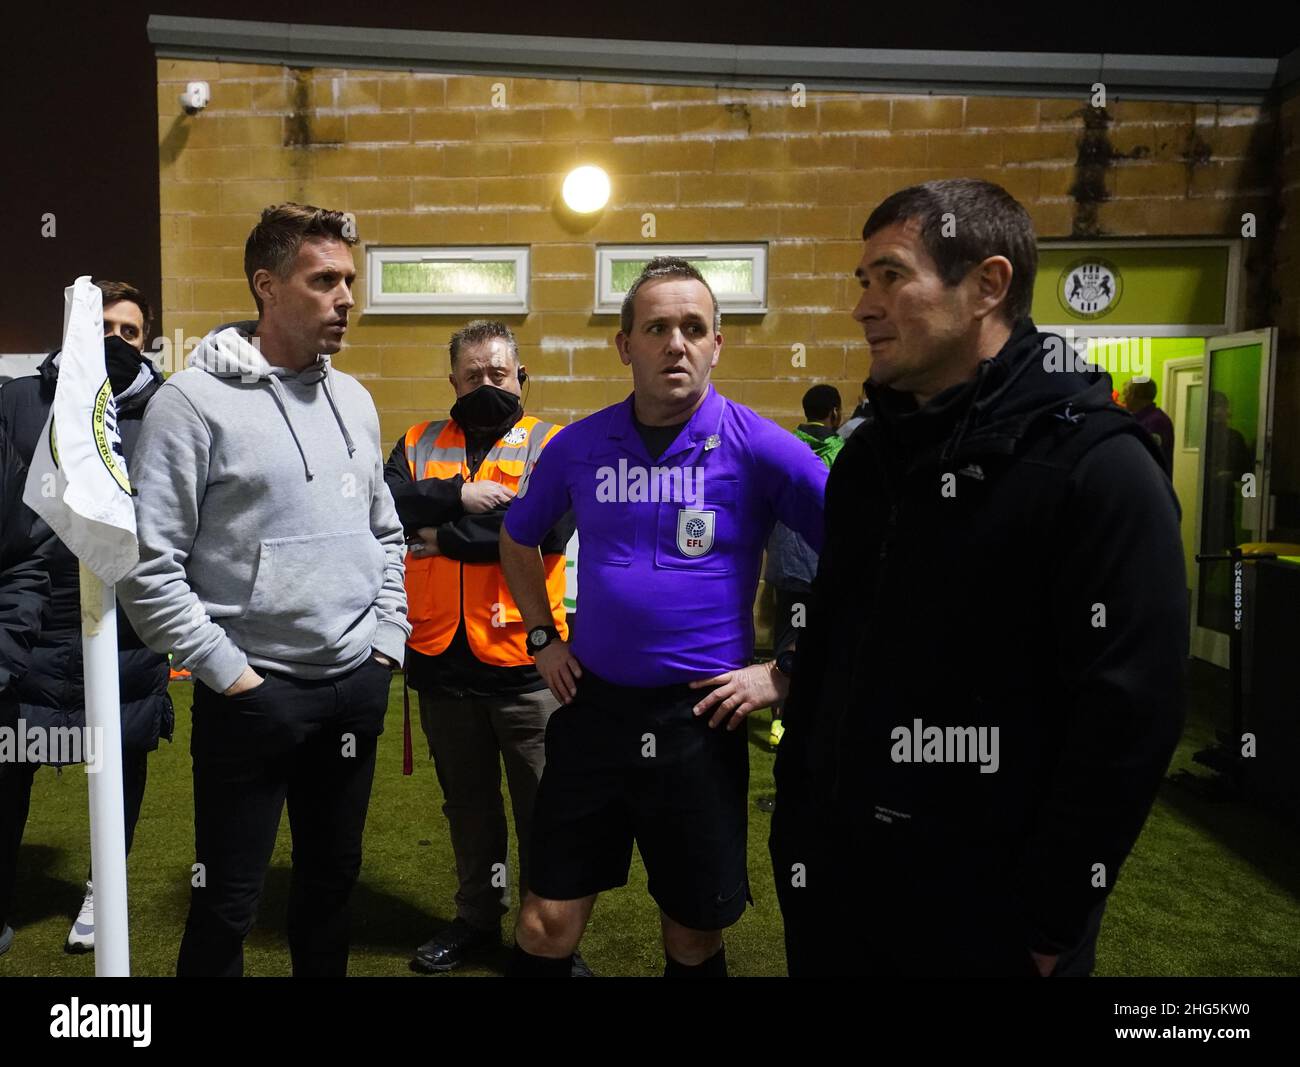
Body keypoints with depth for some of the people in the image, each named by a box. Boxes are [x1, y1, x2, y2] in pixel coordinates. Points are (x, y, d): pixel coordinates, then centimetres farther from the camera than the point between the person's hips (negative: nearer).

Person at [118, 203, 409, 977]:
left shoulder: (353, 399, 9)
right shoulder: (194, 401, -11)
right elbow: (149, 567, -13)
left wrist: (389, 643, 7)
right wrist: (232, 677, -13)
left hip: (356, 687, 6)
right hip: (253, 694, -5)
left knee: (334, 878, 18)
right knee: (228, 900, 8)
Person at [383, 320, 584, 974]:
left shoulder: (552, 445, -1)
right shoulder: (419, 445, 10)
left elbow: (546, 528, -18)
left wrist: (442, 536, -12)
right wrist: (459, 495, -18)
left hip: (524, 660, -3)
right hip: (440, 657, 4)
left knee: (544, 806, 7)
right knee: (467, 803, 19)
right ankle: (477, 919, 38)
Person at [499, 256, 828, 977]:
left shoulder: (759, 447, -11)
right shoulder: (578, 446, 0)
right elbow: (518, 541, 18)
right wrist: (543, 639, 9)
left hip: (701, 720, -2)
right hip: (591, 707, 3)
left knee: (694, 936, 15)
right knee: (548, 924, 12)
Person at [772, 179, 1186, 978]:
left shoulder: (1098, 468, -15)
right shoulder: (868, 456, 6)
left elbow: (1130, 721, -18)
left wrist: (1048, 919, -15)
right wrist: (796, 832, 9)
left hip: (990, 914, -6)